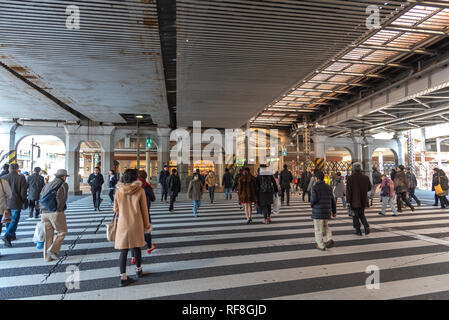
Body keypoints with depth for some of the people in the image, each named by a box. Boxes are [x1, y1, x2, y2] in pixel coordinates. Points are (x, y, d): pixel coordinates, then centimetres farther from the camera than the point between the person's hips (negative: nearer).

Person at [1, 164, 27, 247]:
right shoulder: (21, 178, -9)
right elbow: (23, 192, -8)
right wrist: (24, 202, 5)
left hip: (5, 203, 4)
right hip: (16, 204, -4)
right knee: (14, 220, 1)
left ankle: (12, 236, 29)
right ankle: (7, 236, -16)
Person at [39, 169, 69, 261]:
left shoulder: (47, 185, 19)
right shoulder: (64, 185, -2)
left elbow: (41, 197, 12)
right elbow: (60, 196, -18)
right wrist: (60, 209, -9)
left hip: (45, 213, 6)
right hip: (56, 213, -6)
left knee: (48, 235, 12)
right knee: (62, 231, 11)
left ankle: (47, 256, 15)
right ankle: (53, 249, -1)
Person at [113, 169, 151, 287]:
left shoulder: (118, 191, -5)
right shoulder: (140, 191, -10)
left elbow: (116, 209, 5)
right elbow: (144, 210, -4)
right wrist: (146, 225, 7)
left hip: (123, 224, 1)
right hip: (136, 224, -1)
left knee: (123, 250, 8)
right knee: (137, 247, 16)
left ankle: (123, 277, 10)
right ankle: (138, 270, 33)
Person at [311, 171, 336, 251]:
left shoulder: (315, 187, -9)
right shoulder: (328, 187, 9)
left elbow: (314, 199, -17)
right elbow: (333, 200, 11)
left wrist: (311, 204, 5)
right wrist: (334, 211, 18)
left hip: (318, 211, -5)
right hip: (327, 211, 6)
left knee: (318, 229, 5)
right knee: (325, 226, 24)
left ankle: (321, 246, 11)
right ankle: (330, 240, 6)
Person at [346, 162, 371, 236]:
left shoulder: (350, 178, -13)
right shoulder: (366, 177, -2)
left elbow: (348, 190, -13)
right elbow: (369, 188, 8)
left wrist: (348, 201, -8)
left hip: (354, 201, -4)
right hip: (363, 200, 4)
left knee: (355, 215, 9)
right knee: (361, 214, 20)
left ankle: (358, 230, 12)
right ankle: (366, 226, 1)